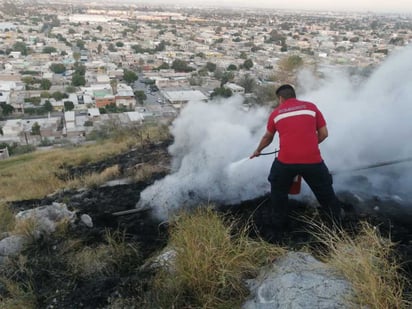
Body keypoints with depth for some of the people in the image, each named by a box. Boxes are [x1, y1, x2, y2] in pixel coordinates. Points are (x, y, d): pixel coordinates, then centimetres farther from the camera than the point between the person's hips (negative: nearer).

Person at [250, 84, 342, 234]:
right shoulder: (311, 107, 10)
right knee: (325, 190, 22)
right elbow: (323, 134, 10)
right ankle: (336, 218, 37)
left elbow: (267, 137, 26)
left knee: (278, 190, 25)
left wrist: (258, 151, 45)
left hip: (286, 161, 0)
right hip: (312, 159, 0)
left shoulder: (276, 113, 12)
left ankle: (280, 223, 35)